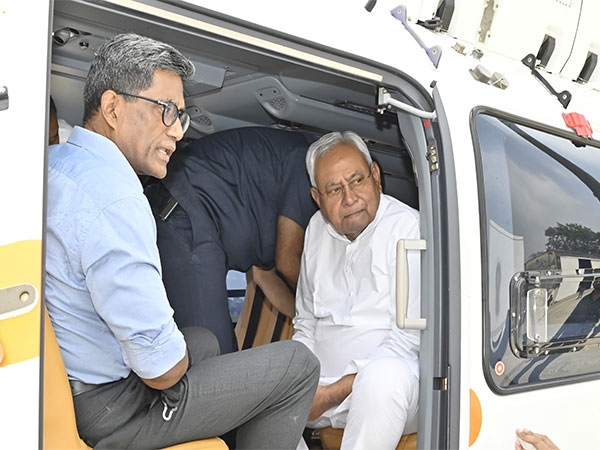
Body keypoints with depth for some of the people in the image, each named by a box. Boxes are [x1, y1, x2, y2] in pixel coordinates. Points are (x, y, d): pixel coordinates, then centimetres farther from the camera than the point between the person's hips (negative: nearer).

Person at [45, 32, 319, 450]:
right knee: (299, 365, 0)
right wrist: (177, 358, -5)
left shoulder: (52, 162, 3)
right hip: (106, 415, -10)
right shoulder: (112, 199, -28)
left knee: (204, 340, 32)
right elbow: (161, 369, -29)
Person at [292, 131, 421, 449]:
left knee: (383, 375, -39)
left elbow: (410, 339, -16)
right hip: (321, 378, 6)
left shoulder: (408, 229, -10)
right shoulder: (317, 229, 11)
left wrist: (333, 394, -16)